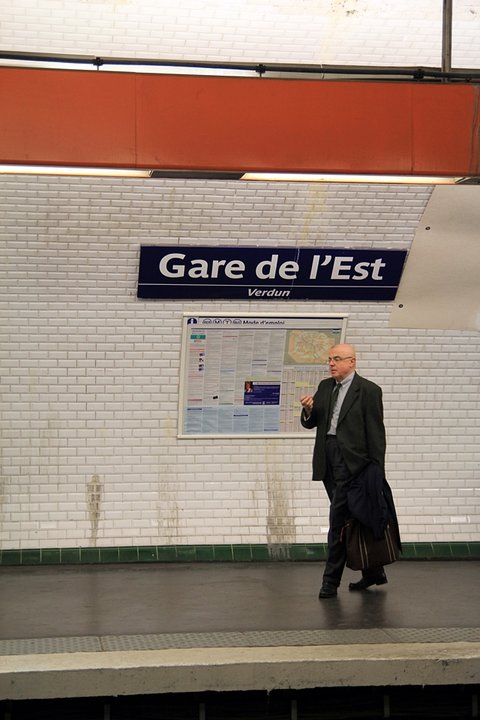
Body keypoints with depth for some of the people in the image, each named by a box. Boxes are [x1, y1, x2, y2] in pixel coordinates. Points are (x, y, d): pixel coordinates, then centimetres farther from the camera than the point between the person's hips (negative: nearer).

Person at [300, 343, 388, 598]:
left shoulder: (368, 390, -4)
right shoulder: (325, 387, 14)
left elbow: (376, 433, -6)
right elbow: (310, 424, 15)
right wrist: (308, 410, -8)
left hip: (351, 462, -6)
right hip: (328, 461, 6)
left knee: (338, 520, -9)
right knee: (350, 520, 12)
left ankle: (331, 581, -3)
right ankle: (373, 572, 24)